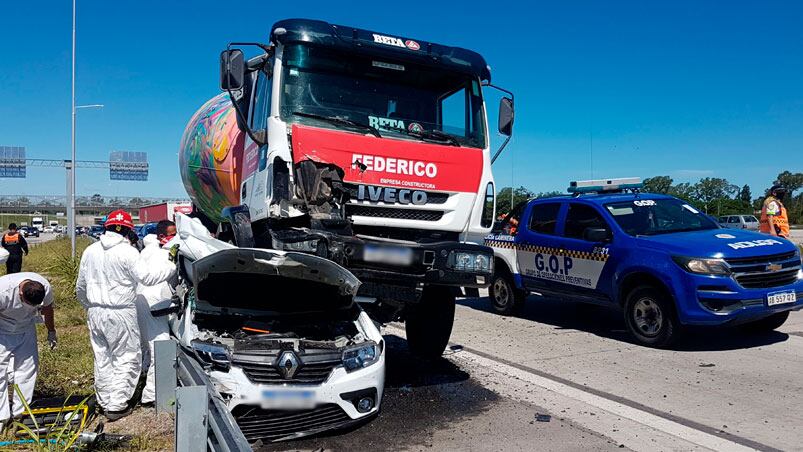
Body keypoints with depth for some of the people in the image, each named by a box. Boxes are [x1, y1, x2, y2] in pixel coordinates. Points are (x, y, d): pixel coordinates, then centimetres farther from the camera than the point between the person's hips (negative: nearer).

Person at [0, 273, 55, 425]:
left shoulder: (45, 287, -24)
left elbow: (47, 309, -2)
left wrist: (51, 332, 13)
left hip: (26, 329, 4)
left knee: (29, 367, 2)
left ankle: (20, 412, 11)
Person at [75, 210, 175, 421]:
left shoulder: (90, 251, 8)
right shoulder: (127, 252, -15)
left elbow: (80, 287, 16)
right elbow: (147, 276, -19)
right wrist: (172, 266, -8)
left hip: (95, 312, 7)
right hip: (120, 313, -7)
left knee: (102, 358, 16)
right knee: (126, 358, 4)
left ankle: (106, 402, 26)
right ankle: (117, 406, 5)